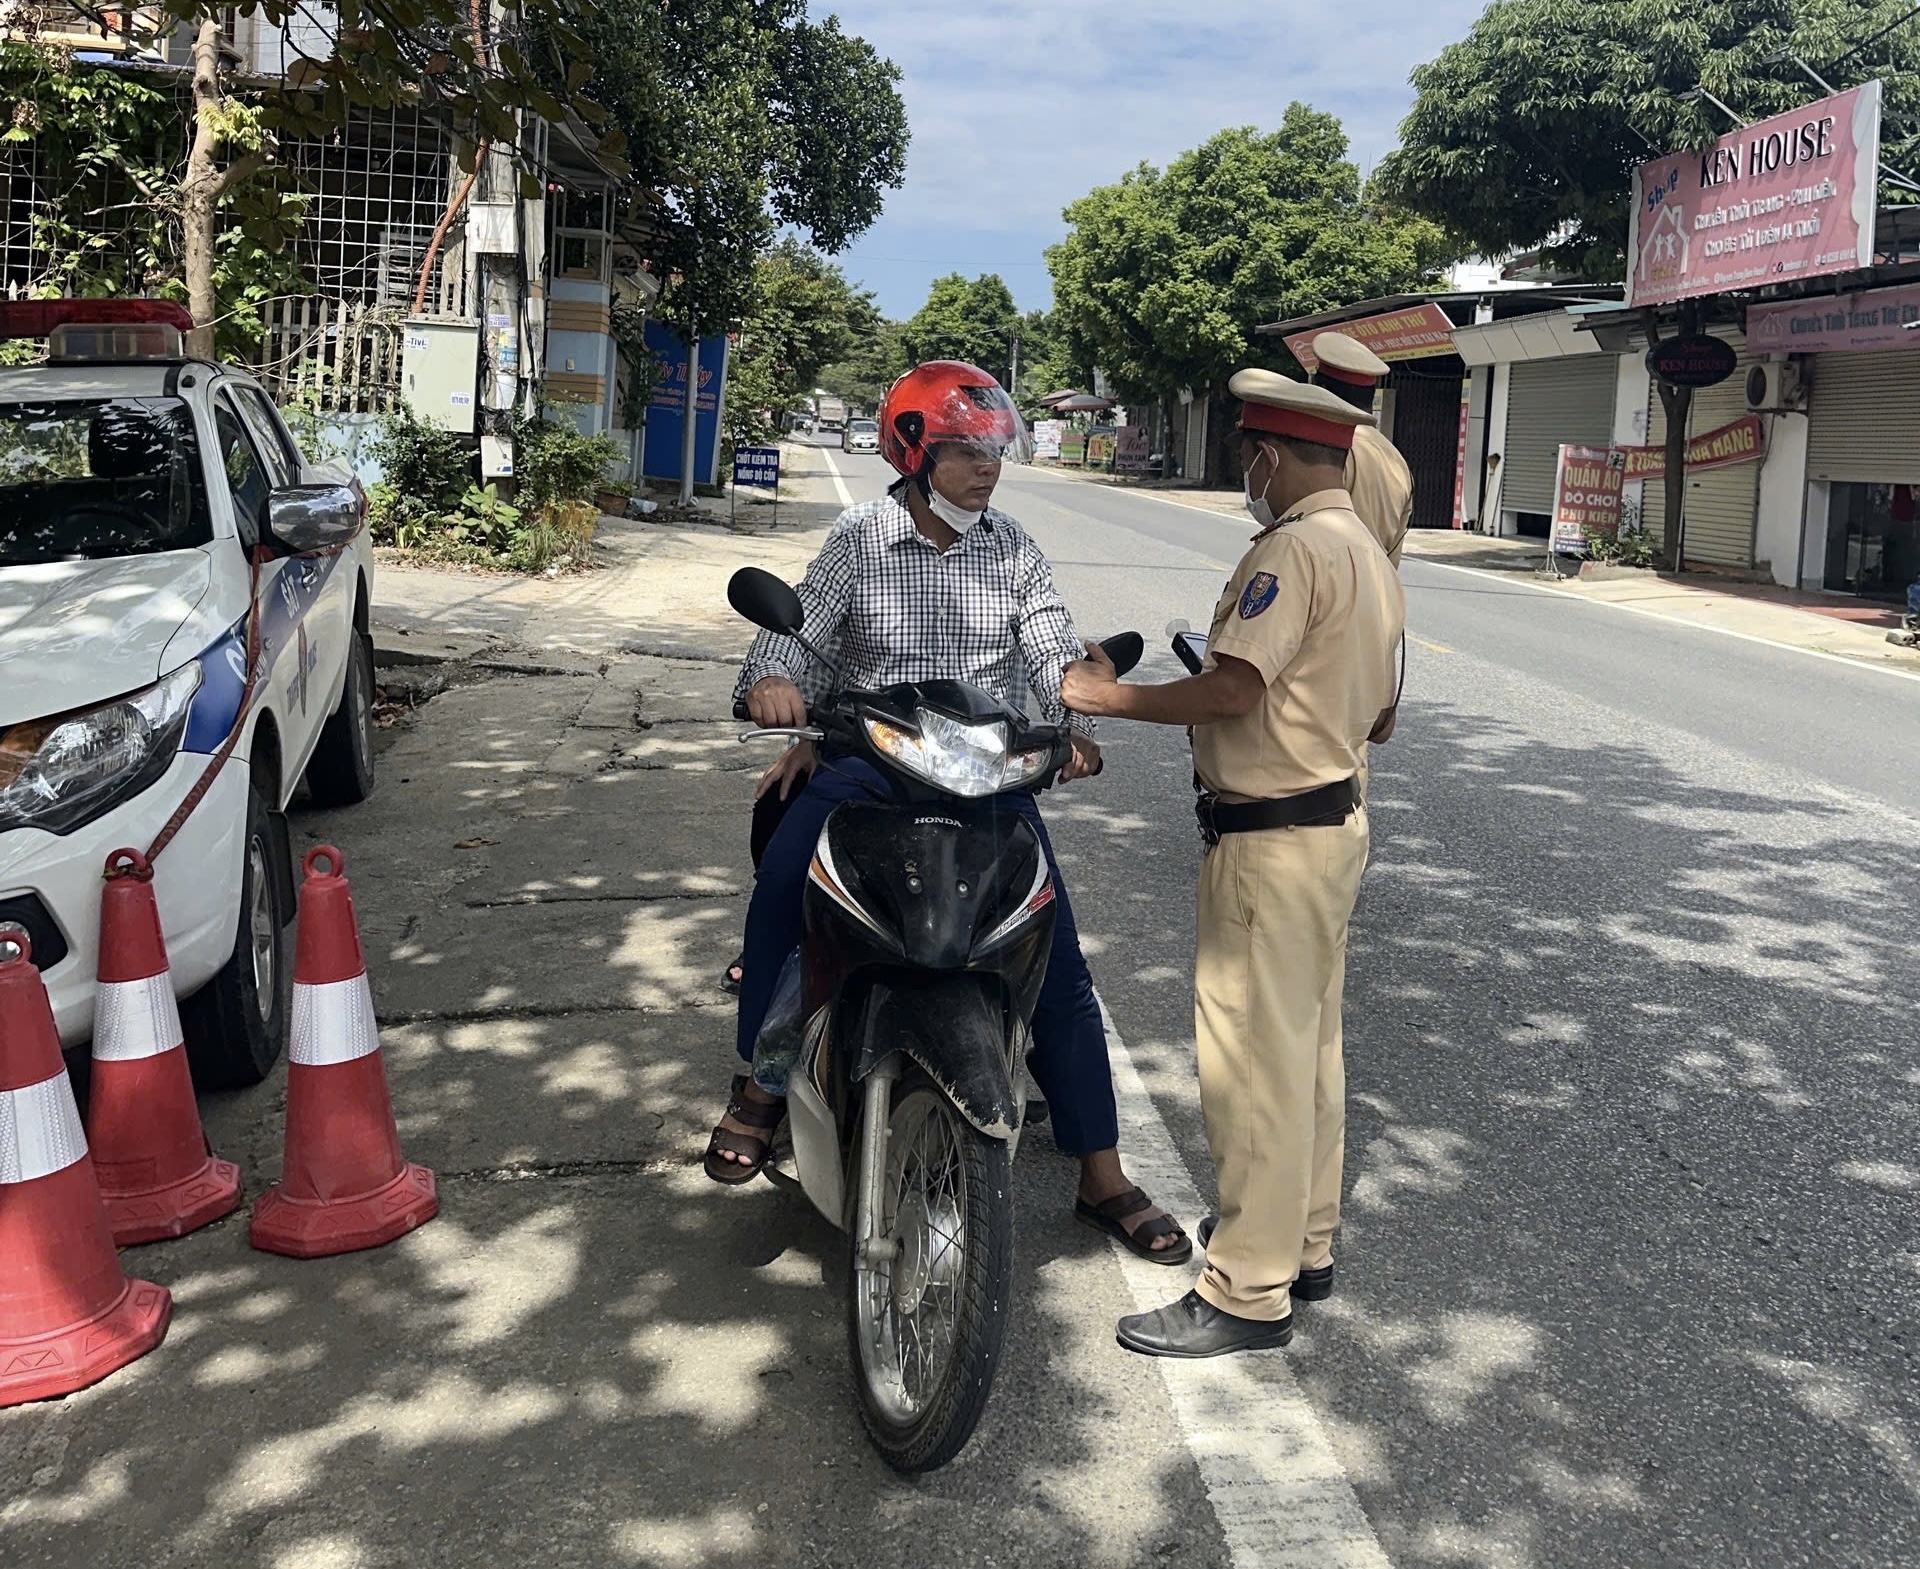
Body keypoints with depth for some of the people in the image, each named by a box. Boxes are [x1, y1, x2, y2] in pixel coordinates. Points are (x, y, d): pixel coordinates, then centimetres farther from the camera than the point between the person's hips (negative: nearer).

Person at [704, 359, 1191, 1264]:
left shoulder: (1013, 551, 6)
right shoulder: (859, 542, 1)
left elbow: (1053, 652, -3)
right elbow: (797, 626, -11)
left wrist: (1075, 727, -24)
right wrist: (772, 678, -34)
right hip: (866, 762, -1)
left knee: (1059, 972, -4)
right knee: (779, 885, -27)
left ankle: (1103, 1180, 10)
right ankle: (759, 1088, -5)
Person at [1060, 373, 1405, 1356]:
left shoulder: (1293, 548, -17)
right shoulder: (1368, 554, 14)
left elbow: (1232, 692, -27)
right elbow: (1380, 717, 18)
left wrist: (1109, 697, -17)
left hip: (1269, 837, -11)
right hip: (1336, 821, 11)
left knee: (1253, 1058, -5)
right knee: (1308, 1044, 18)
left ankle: (1249, 1292, 3)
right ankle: (1305, 1245, 30)